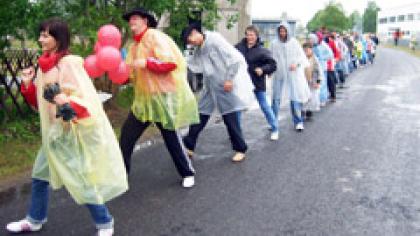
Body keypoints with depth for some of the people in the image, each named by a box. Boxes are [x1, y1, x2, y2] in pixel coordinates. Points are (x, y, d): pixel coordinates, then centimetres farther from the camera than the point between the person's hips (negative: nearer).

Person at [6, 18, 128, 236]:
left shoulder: (69, 64, -19)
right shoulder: (44, 65, 7)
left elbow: (88, 99, -24)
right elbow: (42, 100, 16)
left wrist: (68, 102, -41)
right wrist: (28, 86, 1)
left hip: (75, 133, -9)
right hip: (55, 132, 9)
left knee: (82, 181, -1)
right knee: (40, 175, 20)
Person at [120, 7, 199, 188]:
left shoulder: (155, 36, -11)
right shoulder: (134, 45, 13)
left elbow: (171, 62, -21)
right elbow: (129, 74, 14)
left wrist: (147, 62, -23)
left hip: (164, 97, -7)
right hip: (144, 99, 8)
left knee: (171, 138, 2)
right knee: (127, 134, 5)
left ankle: (188, 174, 22)